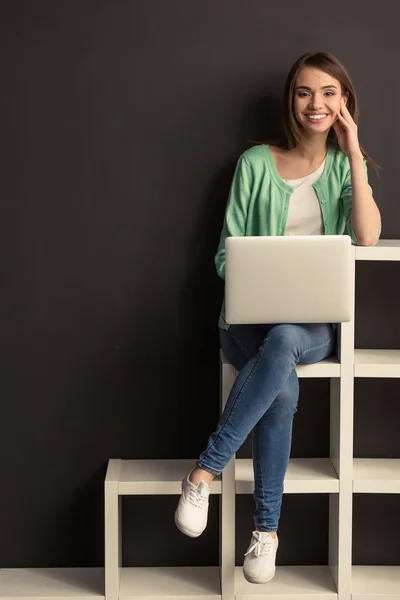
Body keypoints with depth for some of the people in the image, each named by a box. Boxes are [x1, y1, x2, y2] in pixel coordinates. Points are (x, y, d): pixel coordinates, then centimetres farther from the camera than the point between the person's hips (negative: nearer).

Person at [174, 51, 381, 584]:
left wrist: (354, 151, -7)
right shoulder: (256, 163, 5)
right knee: (284, 387, -35)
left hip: (314, 323, 1)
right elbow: (228, 250, 5)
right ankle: (267, 528, -21)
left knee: (282, 342, -37)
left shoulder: (345, 166, 10)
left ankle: (205, 470, -29)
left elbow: (367, 237, -8)